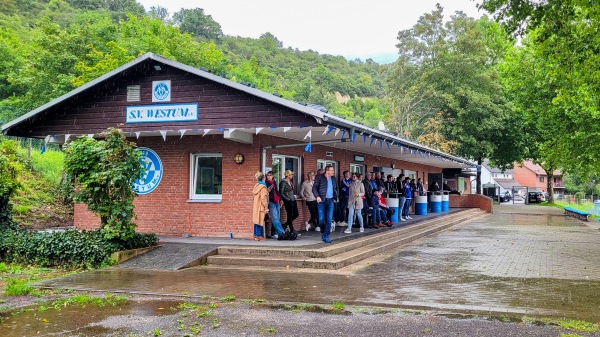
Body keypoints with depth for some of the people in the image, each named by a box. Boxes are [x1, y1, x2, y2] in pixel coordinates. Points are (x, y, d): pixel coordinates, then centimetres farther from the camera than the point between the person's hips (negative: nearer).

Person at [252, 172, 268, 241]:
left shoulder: (256, 186, 11)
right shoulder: (263, 187, -15)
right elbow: (263, 198, -18)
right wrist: (266, 207, -13)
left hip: (256, 206, 8)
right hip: (260, 207, -8)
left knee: (257, 220, 11)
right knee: (260, 221, -5)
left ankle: (256, 235, 15)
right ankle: (258, 235, -4)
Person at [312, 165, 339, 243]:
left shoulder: (333, 179, 10)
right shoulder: (319, 178, -3)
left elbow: (336, 188, 22)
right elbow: (314, 187, -5)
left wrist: (336, 195, 7)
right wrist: (317, 196, -17)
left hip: (330, 201, 3)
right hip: (321, 201, -3)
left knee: (329, 219, -2)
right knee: (321, 219, 0)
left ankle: (326, 236, 2)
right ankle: (323, 233, 22)